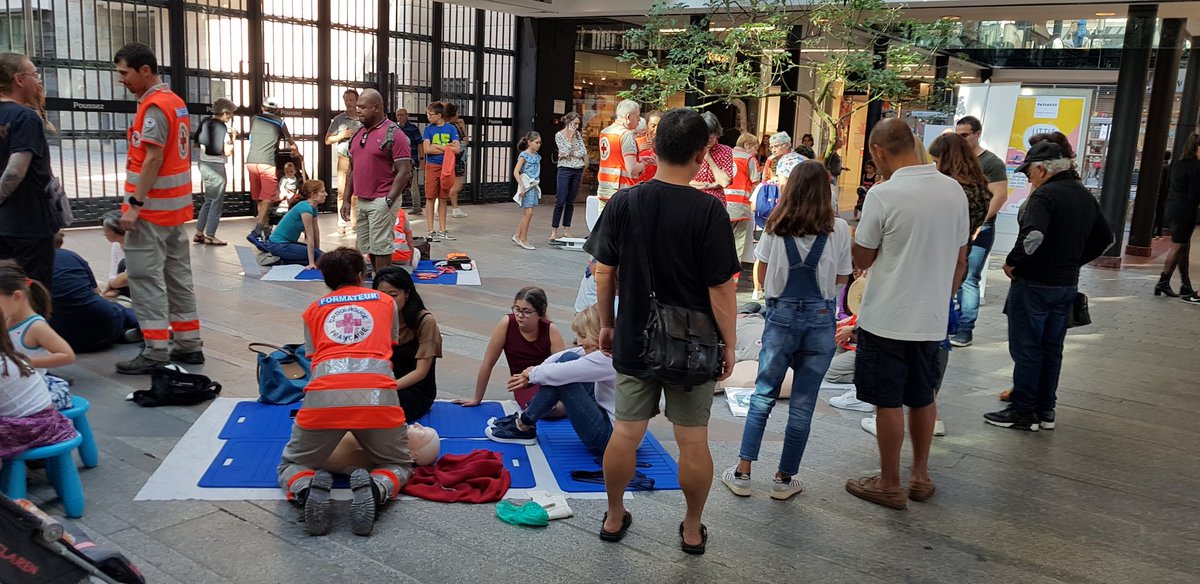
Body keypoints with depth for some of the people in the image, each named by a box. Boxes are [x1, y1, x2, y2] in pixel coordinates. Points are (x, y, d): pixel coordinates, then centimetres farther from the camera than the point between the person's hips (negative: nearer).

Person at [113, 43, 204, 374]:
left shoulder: (154, 106, -14)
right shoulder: (175, 101, 15)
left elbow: (153, 159, -20)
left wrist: (135, 204, -21)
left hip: (152, 208, -9)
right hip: (176, 205, 9)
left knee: (146, 279, -6)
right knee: (177, 275, 11)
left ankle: (156, 352, -4)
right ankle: (188, 345, 16)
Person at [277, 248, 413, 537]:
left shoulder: (313, 310, 26)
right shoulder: (386, 301, 26)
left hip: (323, 398, 1)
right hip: (377, 395, 0)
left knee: (291, 467, 25)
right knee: (400, 466, 23)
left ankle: (307, 490, -12)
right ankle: (376, 489, -12)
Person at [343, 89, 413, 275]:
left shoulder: (394, 134, -9)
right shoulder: (358, 134, 14)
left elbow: (404, 172, -14)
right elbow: (352, 169, 19)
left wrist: (388, 202, -19)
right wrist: (347, 200, 13)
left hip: (381, 201, -8)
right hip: (361, 201, 8)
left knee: (381, 249, -5)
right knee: (368, 248, 13)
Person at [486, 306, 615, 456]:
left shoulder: (606, 360, -23)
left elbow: (556, 373, -22)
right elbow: (563, 355, 7)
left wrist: (532, 373, -2)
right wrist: (530, 377, -2)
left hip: (608, 438, -10)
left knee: (561, 376, -14)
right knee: (569, 359, 6)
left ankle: (523, 427, 5)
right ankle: (525, 416, 13)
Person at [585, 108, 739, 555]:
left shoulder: (623, 202, -6)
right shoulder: (708, 210, -17)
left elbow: (603, 273, -1)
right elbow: (721, 288, -15)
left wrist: (606, 325, 12)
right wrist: (730, 347, -3)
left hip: (634, 343, 3)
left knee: (625, 433, 15)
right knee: (693, 441, 11)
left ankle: (614, 518, 31)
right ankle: (692, 530, 26)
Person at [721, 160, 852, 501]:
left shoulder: (776, 226, -3)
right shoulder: (838, 229, -5)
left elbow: (763, 272, 4)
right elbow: (841, 280, 1)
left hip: (781, 314, 1)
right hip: (821, 318, 0)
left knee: (763, 395, 12)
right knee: (802, 404, 8)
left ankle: (742, 473, 14)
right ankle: (784, 479, 18)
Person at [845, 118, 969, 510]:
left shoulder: (884, 194, -17)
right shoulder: (954, 190, 1)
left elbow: (862, 260, -8)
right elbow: (960, 260, 9)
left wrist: (866, 229, 6)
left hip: (887, 319, -6)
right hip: (933, 318, 6)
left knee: (888, 402, 6)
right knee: (922, 397, 19)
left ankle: (890, 486, 17)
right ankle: (920, 477, 31)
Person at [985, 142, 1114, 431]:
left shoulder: (1044, 195, -18)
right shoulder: (1085, 197, 10)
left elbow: (1032, 236, -32)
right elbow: (1104, 238, 20)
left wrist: (1012, 262, -18)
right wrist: (1073, 261, 18)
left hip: (1034, 284, -8)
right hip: (1067, 285, 8)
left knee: (1026, 349, 1)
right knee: (1052, 348, 15)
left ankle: (1023, 412, 7)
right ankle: (1045, 411, 23)